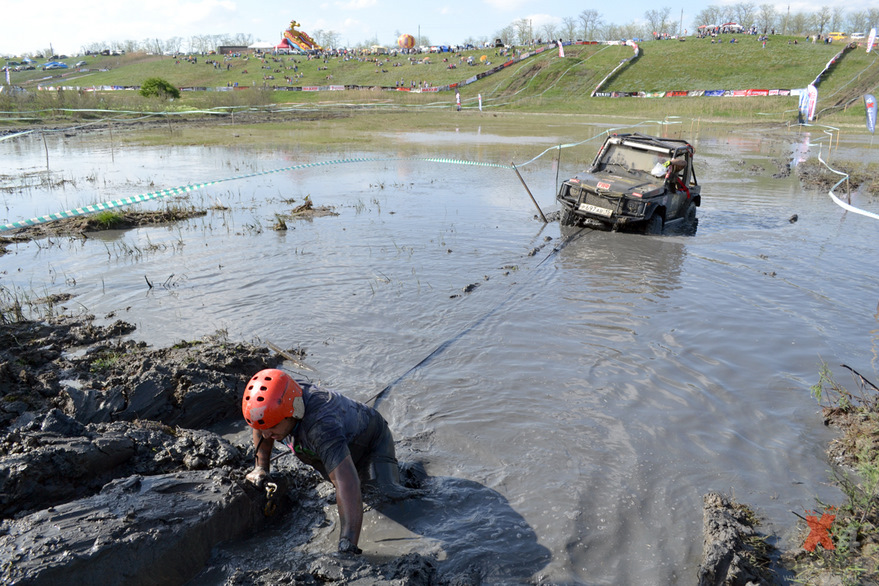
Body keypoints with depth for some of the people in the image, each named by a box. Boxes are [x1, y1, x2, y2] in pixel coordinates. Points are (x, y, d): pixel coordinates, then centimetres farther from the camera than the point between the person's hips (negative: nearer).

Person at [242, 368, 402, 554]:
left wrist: (347, 548, -65)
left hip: (371, 443, -6)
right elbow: (261, 428, 1)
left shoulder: (321, 425, -50)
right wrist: (261, 467, -2)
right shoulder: (277, 403, -27)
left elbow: (347, 485, -59)